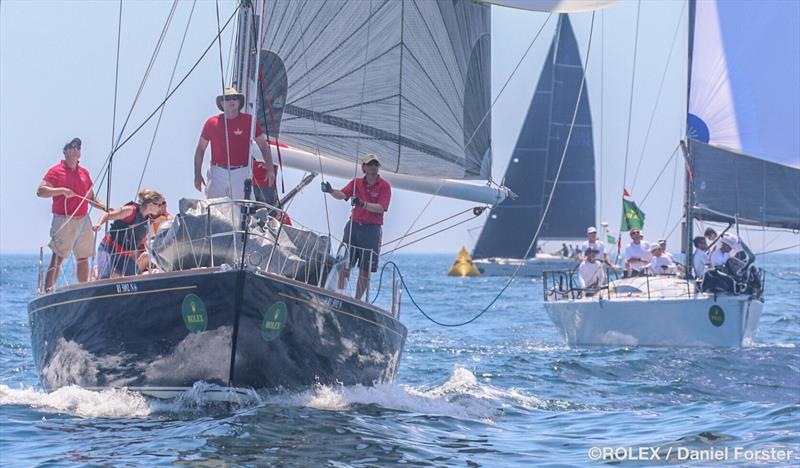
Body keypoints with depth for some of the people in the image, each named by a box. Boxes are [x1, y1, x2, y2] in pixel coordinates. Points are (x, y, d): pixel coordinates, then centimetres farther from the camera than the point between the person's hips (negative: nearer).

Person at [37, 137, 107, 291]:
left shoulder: (84, 172, 16)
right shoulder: (56, 171, -2)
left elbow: (90, 197, 23)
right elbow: (40, 191, -11)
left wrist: (106, 209, 10)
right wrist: (62, 190, -20)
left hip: (83, 220, 6)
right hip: (63, 220, -6)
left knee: (83, 258, 9)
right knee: (57, 257, -11)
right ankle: (48, 289, -12)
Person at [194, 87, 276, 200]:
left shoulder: (249, 121, 2)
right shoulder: (212, 122, 4)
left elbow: (263, 145, 8)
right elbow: (200, 149, 11)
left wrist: (270, 169, -1)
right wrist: (197, 174, 7)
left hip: (241, 173, -1)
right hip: (218, 173, 1)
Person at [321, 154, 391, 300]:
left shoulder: (384, 186, -1)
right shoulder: (356, 183, 8)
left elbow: (381, 208, -12)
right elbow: (342, 194, -7)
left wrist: (363, 204, -27)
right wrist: (330, 191, -28)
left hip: (372, 229, -3)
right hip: (354, 226, 3)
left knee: (365, 269, -1)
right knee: (345, 264, -1)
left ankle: (357, 300, 6)